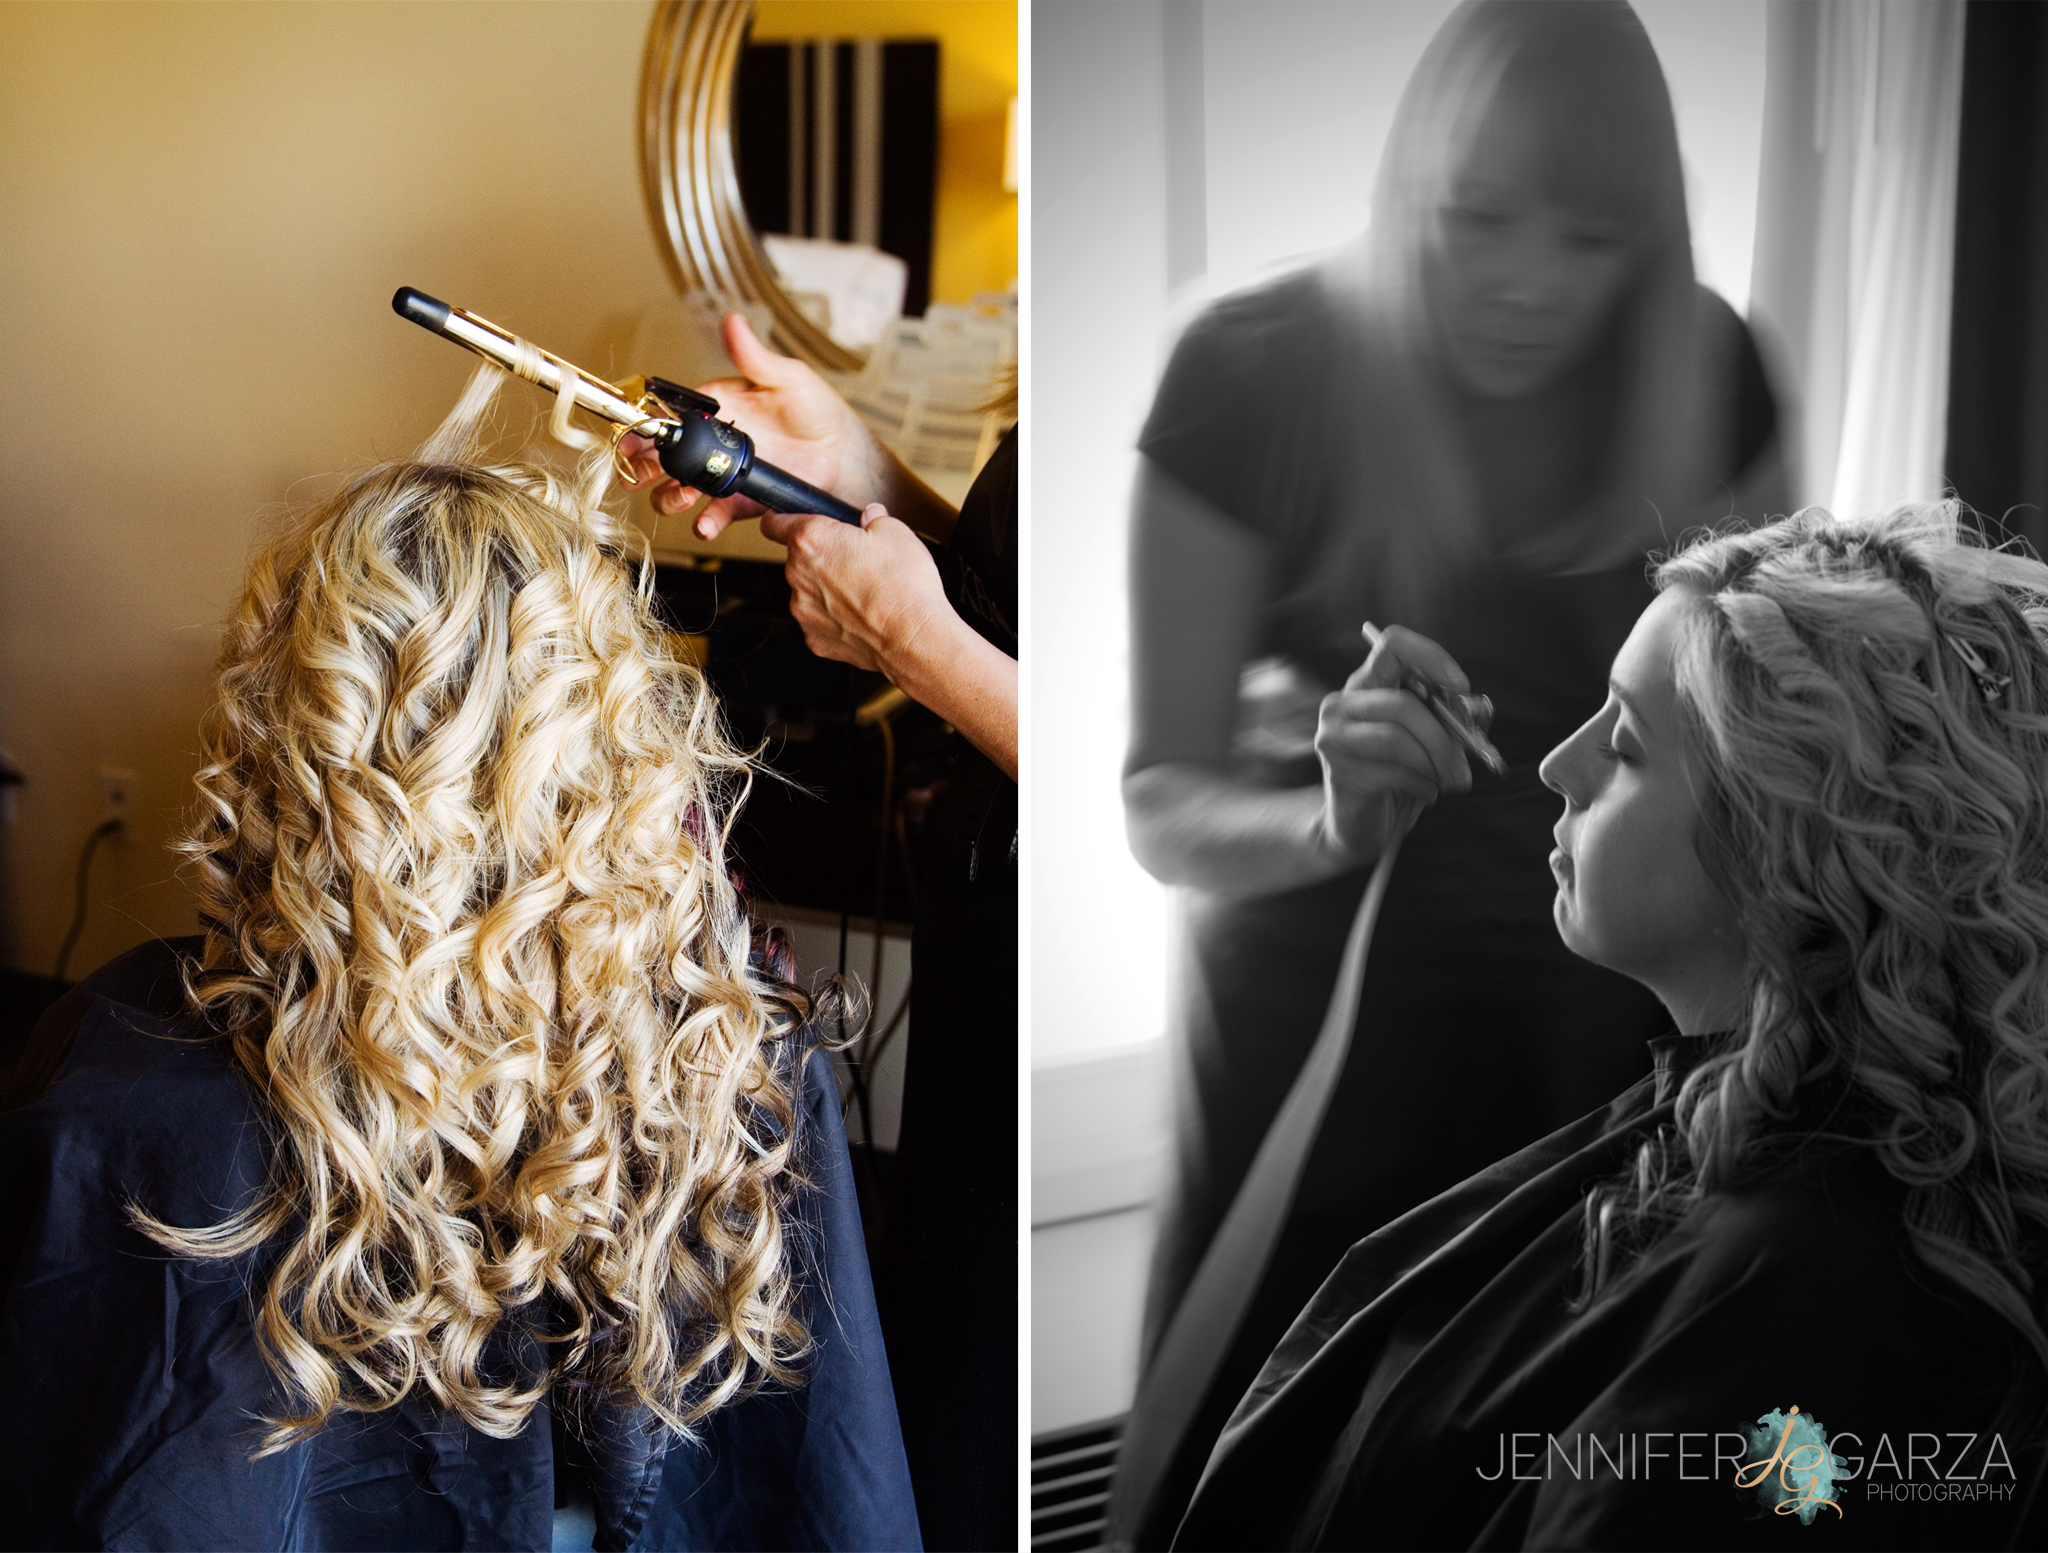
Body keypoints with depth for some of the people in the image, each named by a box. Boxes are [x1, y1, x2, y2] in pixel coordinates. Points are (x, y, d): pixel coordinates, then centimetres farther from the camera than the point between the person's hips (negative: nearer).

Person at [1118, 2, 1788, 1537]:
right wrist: (1328, 823, -33)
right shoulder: (1255, 376, -15)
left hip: (1608, 1014, 2)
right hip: (1321, 1007, -2)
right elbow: (1162, 802, -13)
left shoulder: (1707, 375, -8)